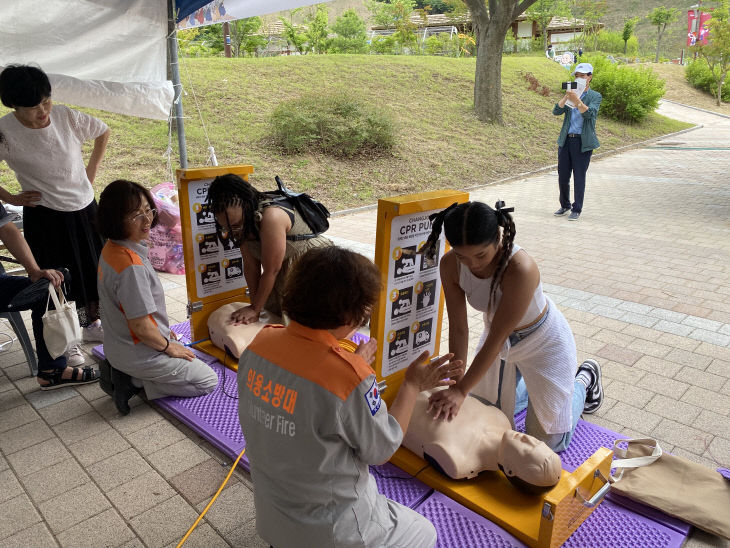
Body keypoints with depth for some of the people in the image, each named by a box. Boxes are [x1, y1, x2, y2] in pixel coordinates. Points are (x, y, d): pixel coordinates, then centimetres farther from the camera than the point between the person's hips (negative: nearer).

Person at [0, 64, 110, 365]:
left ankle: (92, 323, 38)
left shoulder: (67, 117, -9)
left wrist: (92, 168, 6)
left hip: (85, 208, 4)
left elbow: (103, 132, 9)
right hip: (44, 216, -4)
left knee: (96, 269, 15)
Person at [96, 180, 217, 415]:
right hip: (139, 355, -9)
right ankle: (134, 382, -1)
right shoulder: (132, 265, -32)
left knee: (188, 357, 30)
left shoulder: (111, 249, -2)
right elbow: (140, 326, -27)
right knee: (209, 381, 5)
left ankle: (123, 374, 13)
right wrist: (168, 346, -9)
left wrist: (161, 330, 15)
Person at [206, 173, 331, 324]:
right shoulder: (244, 223, -11)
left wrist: (255, 309, -17)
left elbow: (271, 271, -28)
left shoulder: (272, 218, -36)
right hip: (284, 271, 8)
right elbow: (251, 267, -6)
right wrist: (254, 306, -8)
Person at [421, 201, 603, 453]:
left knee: (549, 442, 9)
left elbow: (497, 338, -34)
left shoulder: (521, 269, -40)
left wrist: (462, 390, -31)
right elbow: (458, 329, -18)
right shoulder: (450, 266, -23)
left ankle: (584, 379, 33)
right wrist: (455, 385, -21)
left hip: (543, 342, -5)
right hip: (500, 339, 5)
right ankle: (529, 383, 43)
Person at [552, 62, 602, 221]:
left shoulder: (595, 96, 4)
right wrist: (566, 97, -15)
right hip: (565, 140, 4)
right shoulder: (570, 94, 14)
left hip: (583, 142, -4)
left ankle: (577, 209, 7)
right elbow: (556, 111, 0)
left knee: (579, 176, -3)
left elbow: (589, 113, -15)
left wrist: (576, 100, -29)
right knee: (563, 176, 6)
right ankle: (565, 206, 24)